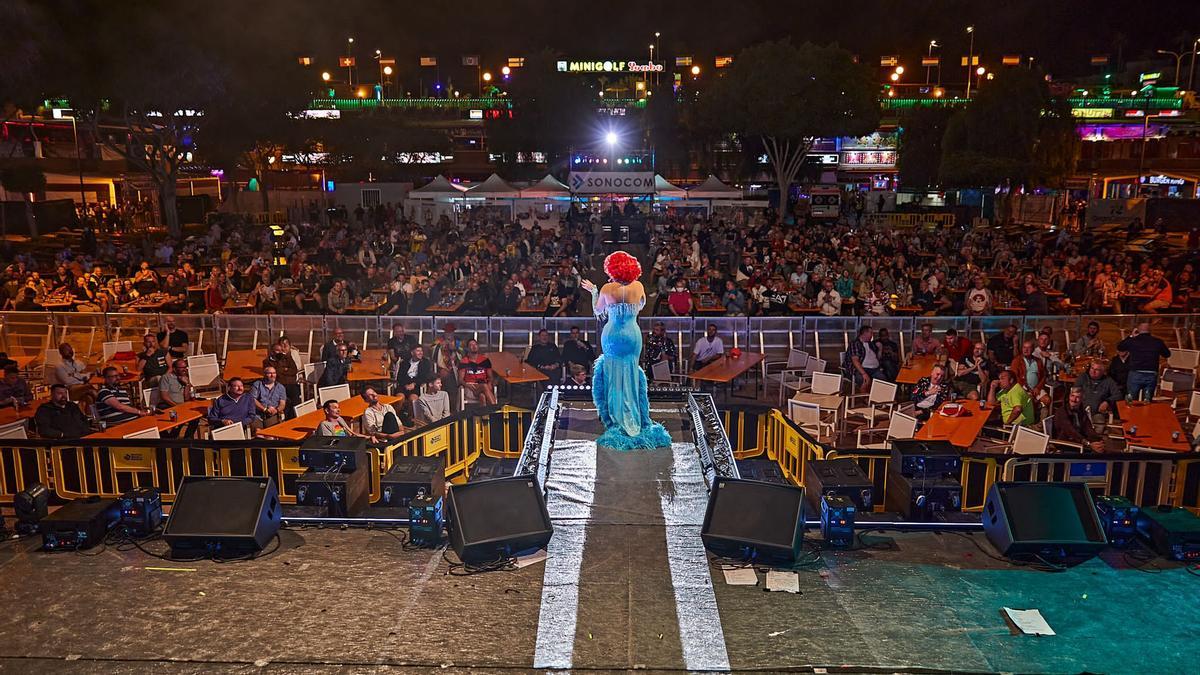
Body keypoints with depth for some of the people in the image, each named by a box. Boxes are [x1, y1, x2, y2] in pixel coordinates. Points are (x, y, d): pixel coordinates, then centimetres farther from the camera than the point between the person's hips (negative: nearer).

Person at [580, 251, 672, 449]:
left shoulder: (607, 289, -13)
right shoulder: (638, 286, -7)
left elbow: (597, 311, 2)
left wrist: (593, 292, 14)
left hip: (613, 335, -2)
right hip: (633, 334, 2)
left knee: (614, 375, 12)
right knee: (631, 374, 15)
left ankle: (617, 418, 16)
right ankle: (635, 417, 21)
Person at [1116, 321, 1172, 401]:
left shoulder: (1132, 341, -2)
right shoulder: (1158, 342, 2)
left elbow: (1119, 347, 18)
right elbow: (1167, 354, 18)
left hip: (1135, 374, -1)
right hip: (1152, 376, 2)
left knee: (1131, 401, 7)